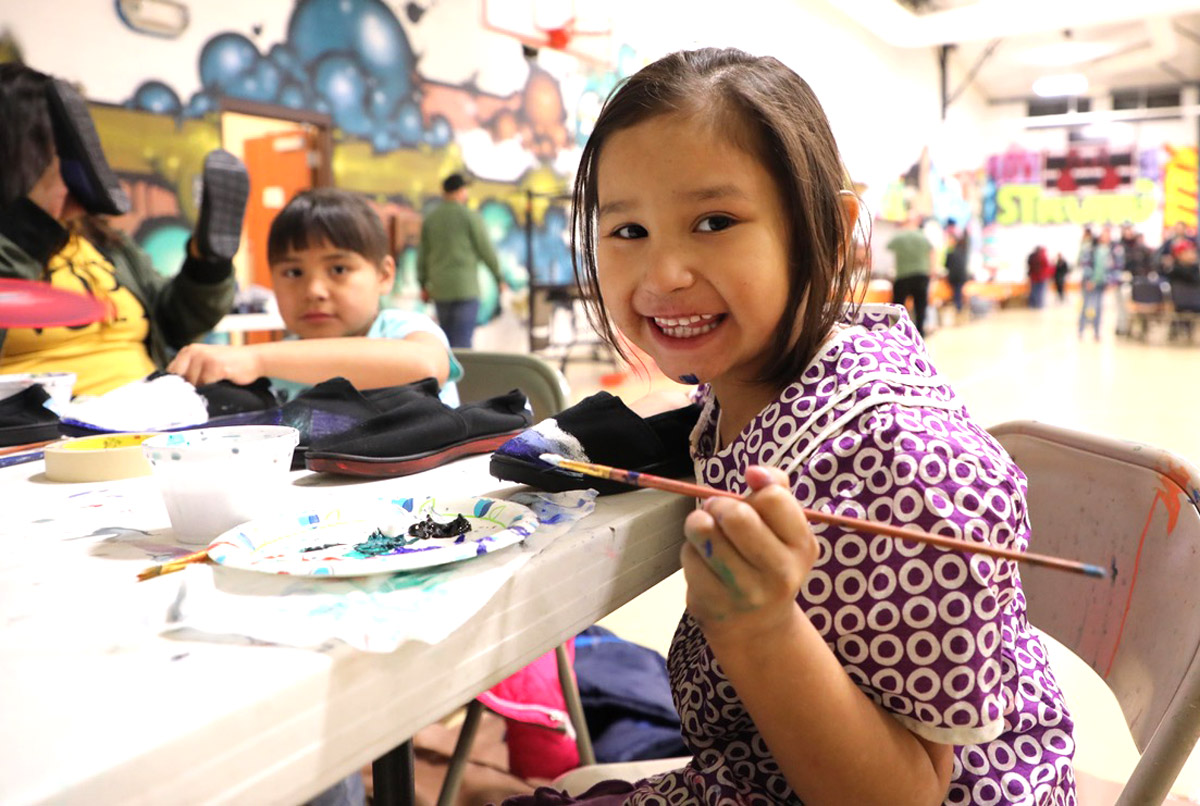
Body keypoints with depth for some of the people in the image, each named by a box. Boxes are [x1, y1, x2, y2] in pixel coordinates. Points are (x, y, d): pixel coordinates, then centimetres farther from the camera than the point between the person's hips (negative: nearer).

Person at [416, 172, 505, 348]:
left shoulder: (430, 218, 9)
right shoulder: (470, 216, -5)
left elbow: (422, 254, 11)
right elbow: (486, 250, -4)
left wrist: (423, 285, 20)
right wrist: (499, 278, 8)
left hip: (440, 288, 5)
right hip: (465, 287, -5)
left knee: (446, 339, 15)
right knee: (462, 341, -6)